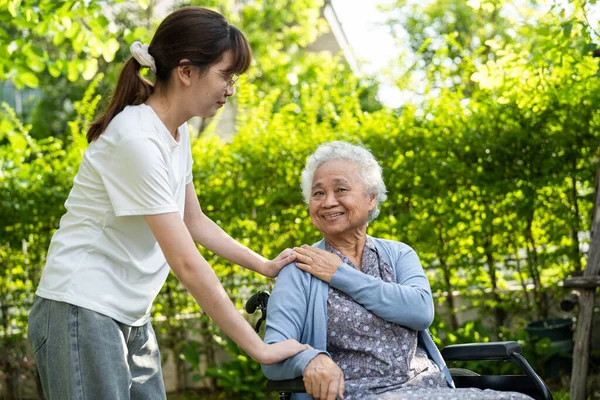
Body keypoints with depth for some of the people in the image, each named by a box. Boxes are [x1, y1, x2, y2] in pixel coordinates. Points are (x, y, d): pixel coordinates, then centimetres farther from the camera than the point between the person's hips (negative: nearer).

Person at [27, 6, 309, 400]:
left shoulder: (177, 132, 6)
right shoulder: (137, 141, -22)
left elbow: (194, 222, 21)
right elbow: (187, 264, -23)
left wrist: (267, 267, 14)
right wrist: (259, 348, -20)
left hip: (132, 319, 9)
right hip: (82, 313, -9)